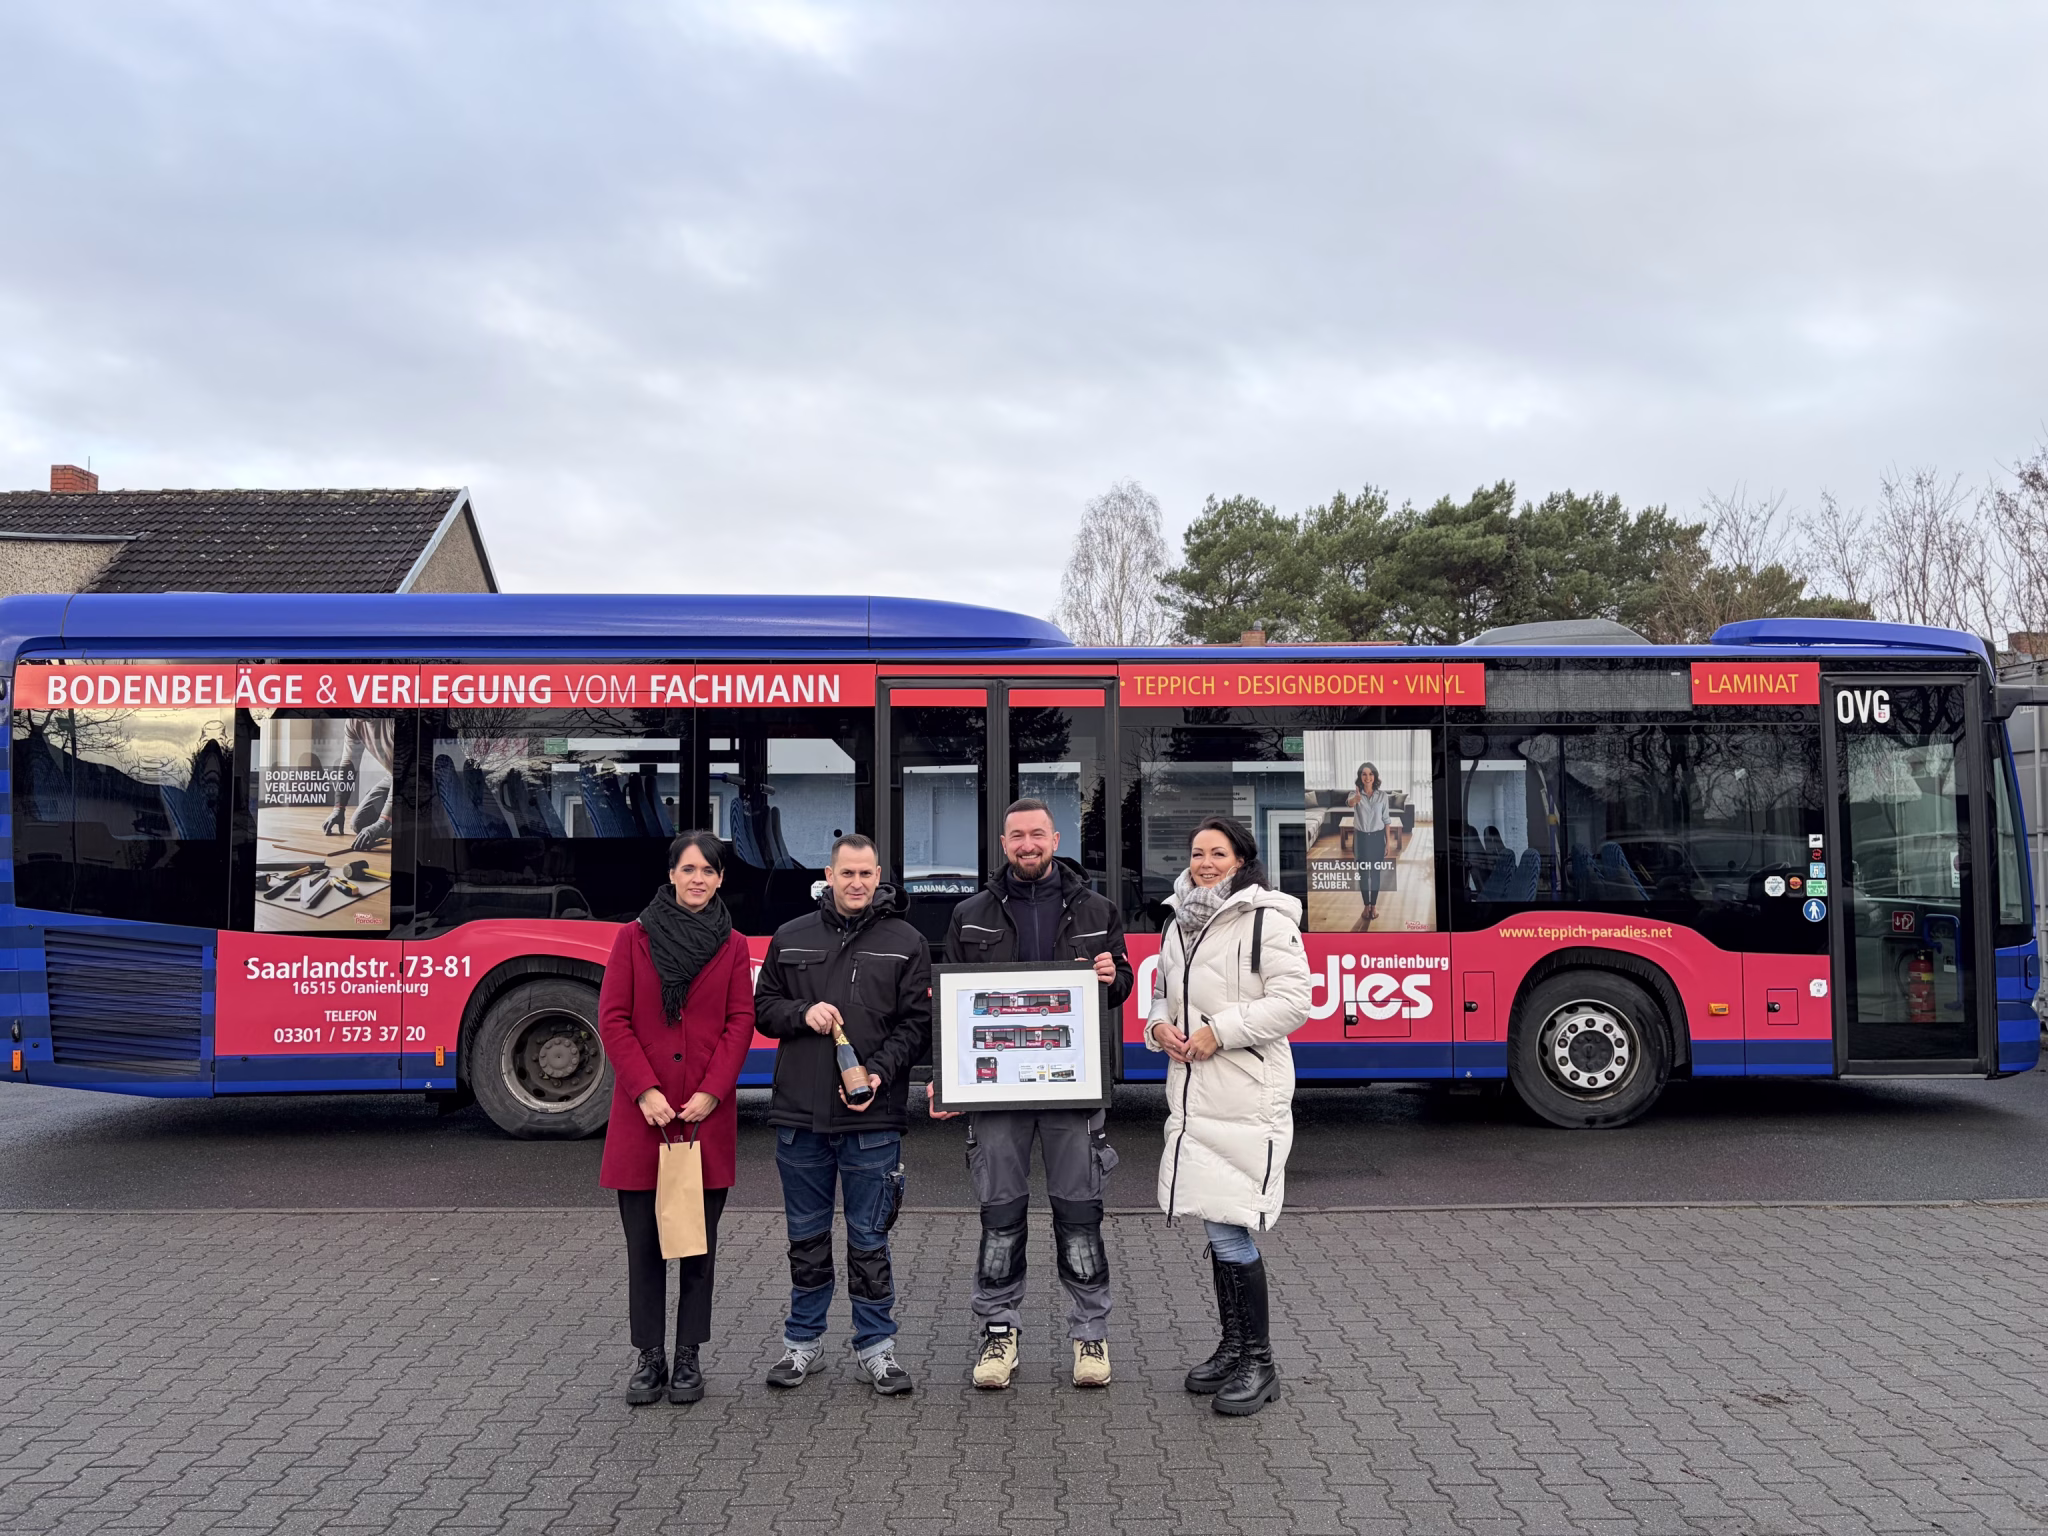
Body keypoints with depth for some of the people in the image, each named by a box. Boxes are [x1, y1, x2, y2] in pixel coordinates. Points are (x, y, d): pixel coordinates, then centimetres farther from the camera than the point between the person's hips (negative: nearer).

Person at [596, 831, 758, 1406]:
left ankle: (688, 1358, 16)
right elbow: (613, 1020, -1)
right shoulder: (634, 938, 5)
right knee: (644, 1241, 4)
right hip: (642, 1115, 0)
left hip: (707, 1114, 1)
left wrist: (710, 1093, -10)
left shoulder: (732, 946, 7)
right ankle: (649, 1358, 15)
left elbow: (741, 1023, 2)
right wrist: (646, 1091, -10)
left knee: (699, 1240, 6)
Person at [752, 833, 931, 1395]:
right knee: (806, 1236, 13)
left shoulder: (905, 943, 3)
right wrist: (801, 1013, -8)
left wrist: (880, 1073, -14)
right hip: (799, 1116, 2)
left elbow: (916, 1023, 0)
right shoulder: (791, 938, 9)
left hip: (872, 1118, -2)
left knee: (869, 1238, 3)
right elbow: (762, 1007, 13)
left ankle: (875, 1345, 17)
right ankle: (803, 1341, 26)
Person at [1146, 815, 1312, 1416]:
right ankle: (1232, 1348, 28)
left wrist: (1220, 1031, -18)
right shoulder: (1181, 924, 15)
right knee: (1216, 1228, 15)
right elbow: (1167, 997, 24)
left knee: (1230, 1230, -8)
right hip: (1193, 1097, 8)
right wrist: (1160, 1027, 2)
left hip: (1246, 1101, -7)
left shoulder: (1266, 920, -8)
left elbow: (1292, 1002, -15)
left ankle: (1259, 1362, 7)